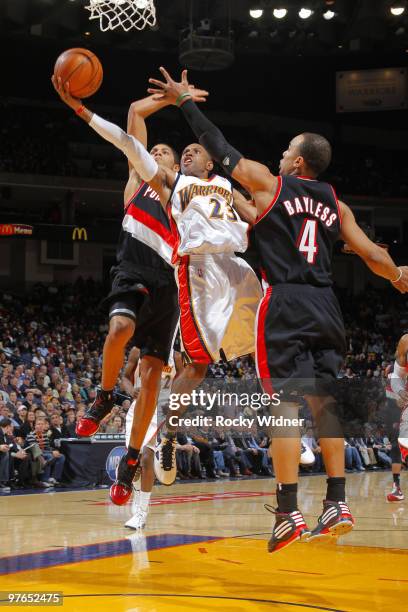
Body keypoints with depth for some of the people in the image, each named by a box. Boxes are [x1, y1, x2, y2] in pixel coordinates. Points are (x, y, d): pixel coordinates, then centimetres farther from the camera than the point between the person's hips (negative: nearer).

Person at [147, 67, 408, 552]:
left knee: (286, 404, -7)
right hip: (325, 306, 5)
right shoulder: (335, 204, 14)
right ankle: (337, 503, 8)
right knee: (324, 403, 10)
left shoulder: (269, 183, 3)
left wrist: (184, 100, 19)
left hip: (284, 304, -5)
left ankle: (289, 512, -10)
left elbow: (220, 149, 9)